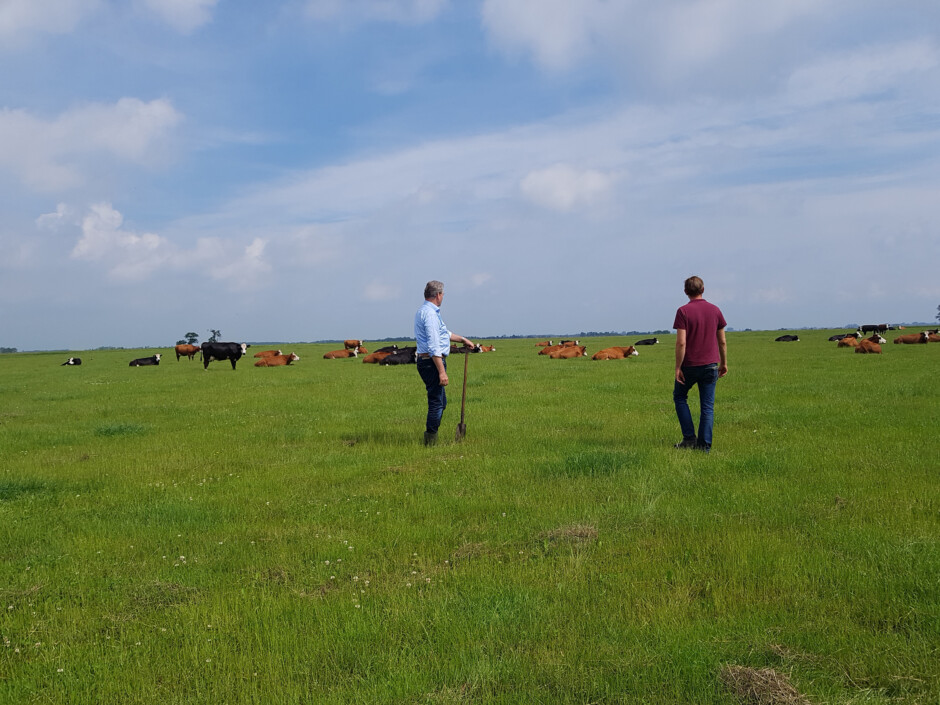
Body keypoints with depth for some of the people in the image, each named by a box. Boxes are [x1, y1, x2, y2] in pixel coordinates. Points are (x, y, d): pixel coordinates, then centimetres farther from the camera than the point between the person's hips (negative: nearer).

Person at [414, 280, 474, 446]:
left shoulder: (423, 311, 17)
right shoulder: (430, 313, -17)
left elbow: (442, 333, 33)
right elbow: (434, 346, -24)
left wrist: (462, 339, 41)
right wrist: (442, 371, -25)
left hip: (426, 361, 11)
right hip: (432, 362, -11)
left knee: (441, 402, 18)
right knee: (436, 403, -6)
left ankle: (430, 439, 22)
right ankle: (431, 441, -1)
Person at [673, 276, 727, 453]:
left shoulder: (683, 311, -11)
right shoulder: (715, 310, 3)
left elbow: (681, 342, -17)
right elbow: (722, 341, 7)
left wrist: (678, 367, -11)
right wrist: (724, 363, 18)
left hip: (689, 365, -3)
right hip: (711, 365, 3)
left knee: (679, 397, 17)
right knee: (707, 406, 7)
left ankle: (689, 438, 12)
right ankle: (704, 445, 5)